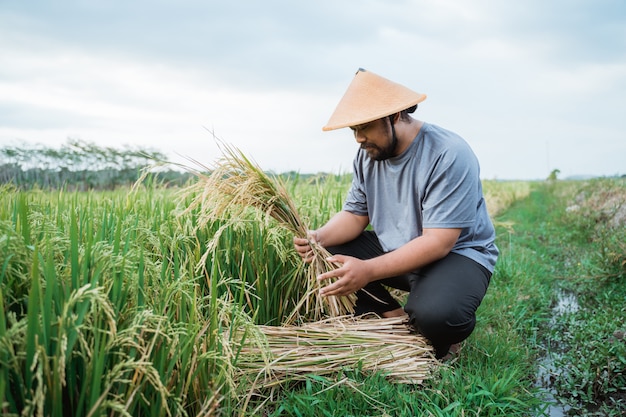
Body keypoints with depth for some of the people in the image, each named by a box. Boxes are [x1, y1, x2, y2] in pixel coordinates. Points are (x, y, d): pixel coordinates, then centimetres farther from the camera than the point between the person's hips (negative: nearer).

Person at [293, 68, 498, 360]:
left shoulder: (449, 155, -25)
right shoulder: (368, 154, -2)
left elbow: (438, 242, -30)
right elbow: (355, 215, 2)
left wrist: (368, 270, -40)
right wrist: (320, 237, -21)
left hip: (457, 252, -6)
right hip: (393, 248, 7)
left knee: (434, 313, -37)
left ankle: (440, 337, 0)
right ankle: (394, 318, -6)